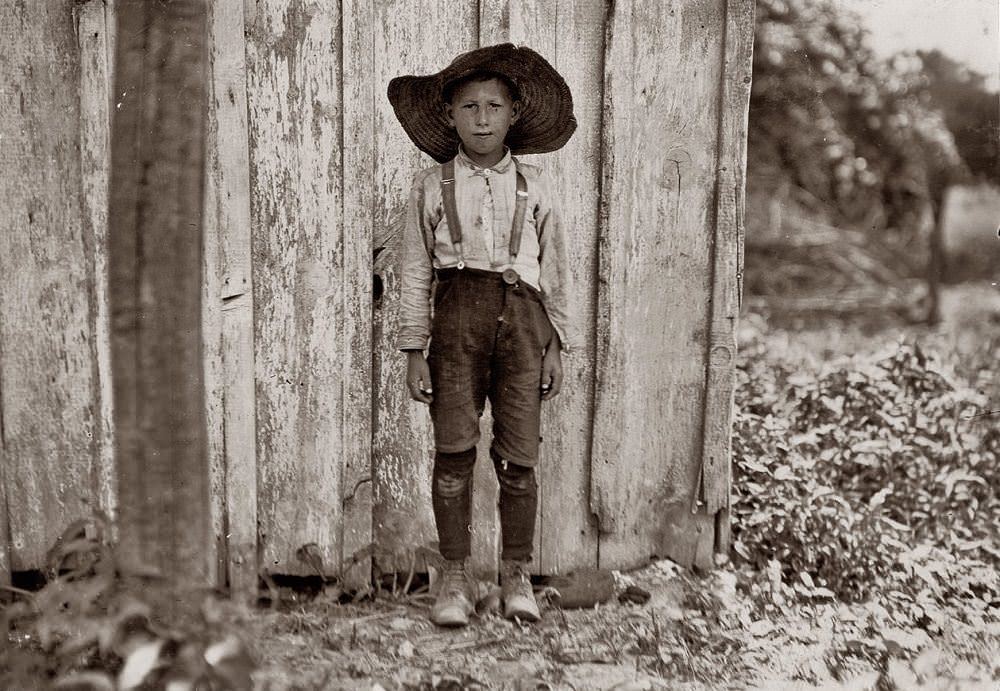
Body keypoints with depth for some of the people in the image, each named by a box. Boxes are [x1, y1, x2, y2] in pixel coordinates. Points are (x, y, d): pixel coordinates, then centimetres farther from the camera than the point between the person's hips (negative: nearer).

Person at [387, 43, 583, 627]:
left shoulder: (535, 188, 9)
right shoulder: (432, 187, 7)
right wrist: (415, 349, 3)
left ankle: (517, 576, 14)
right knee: (454, 452, -3)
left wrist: (557, 348, 9)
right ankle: (456, 578, 8)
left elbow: (556, 270, 13)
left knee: (518, 458, 0)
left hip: (521, 319, 1)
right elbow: (416, 272, 8)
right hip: (457, 318, 0)